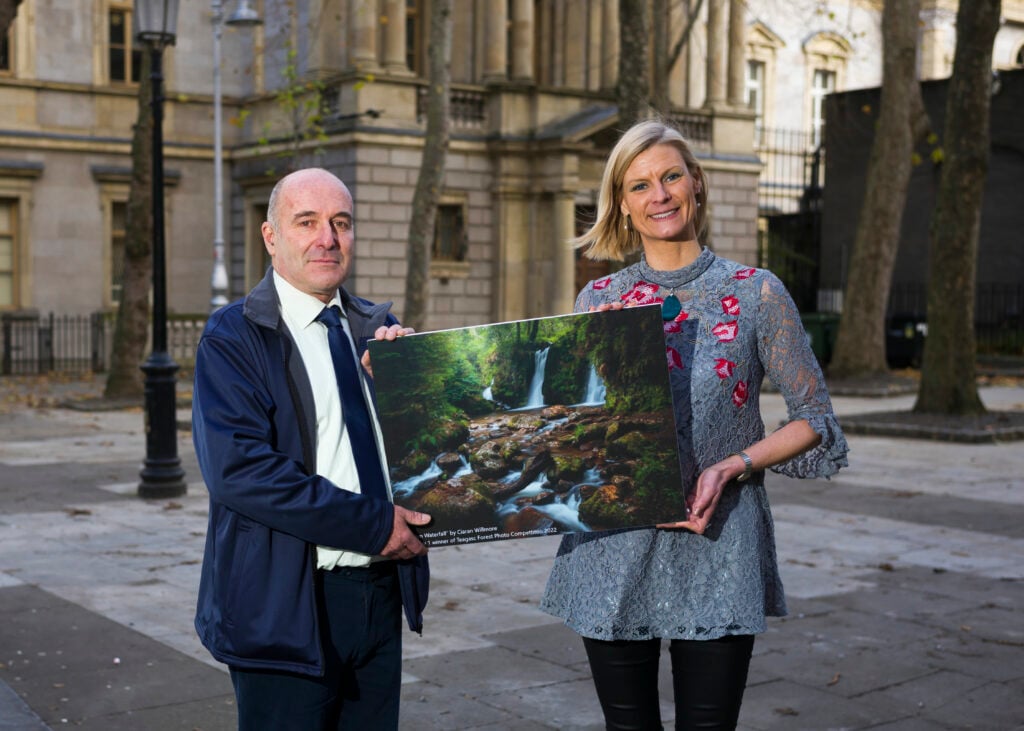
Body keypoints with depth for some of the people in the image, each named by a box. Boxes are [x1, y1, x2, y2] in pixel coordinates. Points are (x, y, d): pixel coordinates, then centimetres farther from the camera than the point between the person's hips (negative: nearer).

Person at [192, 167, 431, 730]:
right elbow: (237, 467, -20)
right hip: (287, 608, -5)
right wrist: (373, 523, -20)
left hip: (382, 597, 5)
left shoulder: (378, 329, 11)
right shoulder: (232, 338, -7)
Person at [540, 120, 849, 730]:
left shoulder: (755, 293, 0)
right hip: (614, 551, 2)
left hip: (716, 550, -2)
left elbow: (816, 421, 2)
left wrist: (733, 465, -13)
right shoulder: (598, 301, 7)